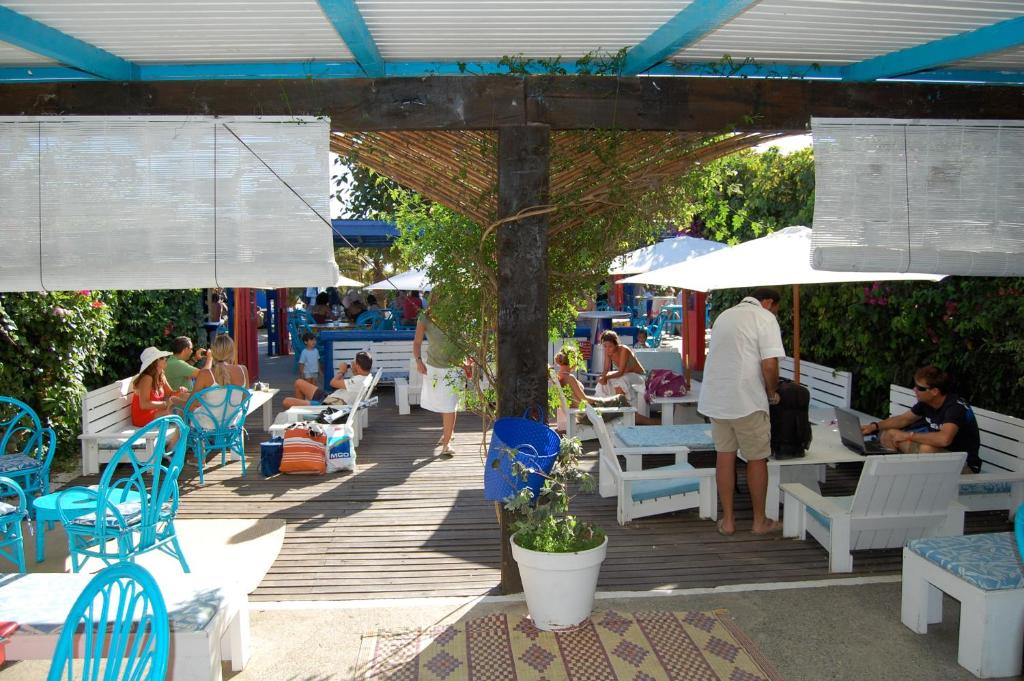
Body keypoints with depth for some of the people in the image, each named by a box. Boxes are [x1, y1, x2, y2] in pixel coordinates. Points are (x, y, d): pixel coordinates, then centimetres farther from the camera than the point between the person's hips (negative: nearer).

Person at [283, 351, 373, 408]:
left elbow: (333, 383, -20)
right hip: (328, 398, 11)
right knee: (299, 382, 20)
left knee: (287, 402, -9)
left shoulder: (359, 382, -28)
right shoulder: (366, 377, 3)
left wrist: (341, 371, -1)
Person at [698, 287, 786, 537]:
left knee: (724, 456, 11)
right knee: (757, 459, 8)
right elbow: (769, 364, -17)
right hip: (747, 401, -6)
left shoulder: (724, 316, 16)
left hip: (715, 398, 6)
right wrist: (772, 392, 1)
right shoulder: (765, 319, -6)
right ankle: (760, 521, 18)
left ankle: (727, 520, 17)